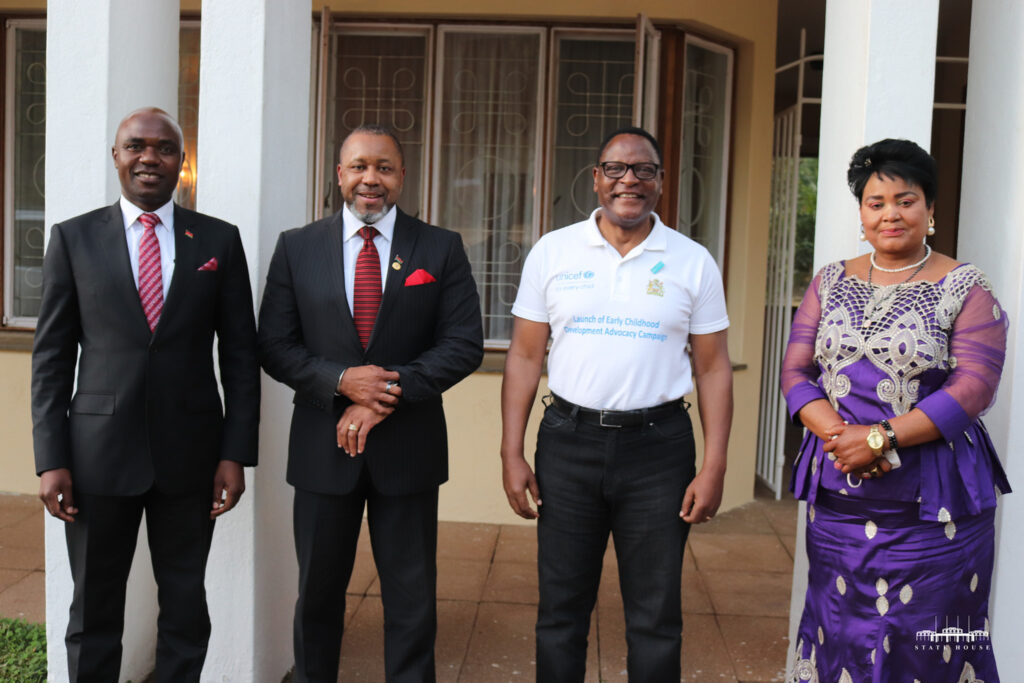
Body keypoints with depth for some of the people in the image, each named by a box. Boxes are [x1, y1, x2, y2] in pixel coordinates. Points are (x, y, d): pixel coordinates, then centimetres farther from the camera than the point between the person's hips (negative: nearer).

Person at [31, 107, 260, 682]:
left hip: (190, 454, 1)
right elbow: (52, 356, 2)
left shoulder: (219, 240, 3)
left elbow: (240, 354, 3)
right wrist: (51, 459, -4)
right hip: (98, 453, 0)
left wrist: (237, 453, -3)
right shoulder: (75, 238, 3)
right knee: (94, 611, 12)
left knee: (186, 608, 12)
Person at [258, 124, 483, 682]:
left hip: (408, 447, -1)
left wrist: (387, 395, -16)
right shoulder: (296, 247, 4)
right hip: (324, 447, 1)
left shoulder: (441, 248, 0)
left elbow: (465, 344, -6)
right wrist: (341, 381, -16)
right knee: (317, 594, 15)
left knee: (411, 597, 10)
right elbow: (274, 346, 1)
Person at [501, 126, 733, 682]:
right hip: (568, 442, 1)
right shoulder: (552, 252, 3)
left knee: (656, 618, 8)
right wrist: (512, 454, -2)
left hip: (658, 447, 0)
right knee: (560, 610, 12)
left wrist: (714, 468, -4)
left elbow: (713, 369, 3)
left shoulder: (693, 262, 2)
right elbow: (525, 357, 4)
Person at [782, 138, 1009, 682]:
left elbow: (973, 387, -11)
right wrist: (835, 433, -13)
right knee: (840, 633, 11)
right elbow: (796, 371, 5)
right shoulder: (830, 283, 10)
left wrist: (881, 437, -19)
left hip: (932, 502, -3)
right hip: (837, 494, 4)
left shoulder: (965, 288, -2)